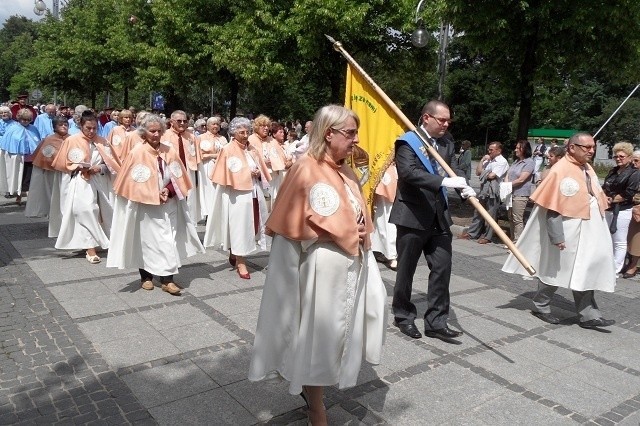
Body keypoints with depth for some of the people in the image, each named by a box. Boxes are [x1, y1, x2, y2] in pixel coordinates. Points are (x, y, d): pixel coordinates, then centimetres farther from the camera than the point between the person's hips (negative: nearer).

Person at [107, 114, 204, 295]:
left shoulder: (169, 151, 4)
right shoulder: (137, 152, -8)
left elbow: (178, 177, 8)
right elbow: (131, 181, -8)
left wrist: (168, 191, -10)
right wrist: (154, 194, -12)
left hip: (168, 204, 3)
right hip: (146, 205, -3)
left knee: (168, 239, 0)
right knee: (147, 239, 5)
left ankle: (167, 279, 3)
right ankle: (146, 276, 20)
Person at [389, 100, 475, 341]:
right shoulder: (408, 142, -9)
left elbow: (449, 172, 17)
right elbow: (408, 172, -25)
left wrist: (463, 187, -5)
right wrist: (444, 181, -34)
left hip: (439, 218, 6)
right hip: (413, 217, -6)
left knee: (442, 268, 3)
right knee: (406, 270, 8)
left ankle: (436, 322, 13)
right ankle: (403, 316, 27)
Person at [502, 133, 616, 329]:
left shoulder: (587, 168, 8)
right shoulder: (561, 171, -18)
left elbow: (595, 197, 19)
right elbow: (552, 207, -21)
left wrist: (599, 227, 18)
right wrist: (557, 237, -22)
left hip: (589, 230, 8)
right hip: (568, 231, -8)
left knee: (585, 271, 11)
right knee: (556, 268, 7)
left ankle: (588, 315, 18)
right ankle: (540, 306, 25)